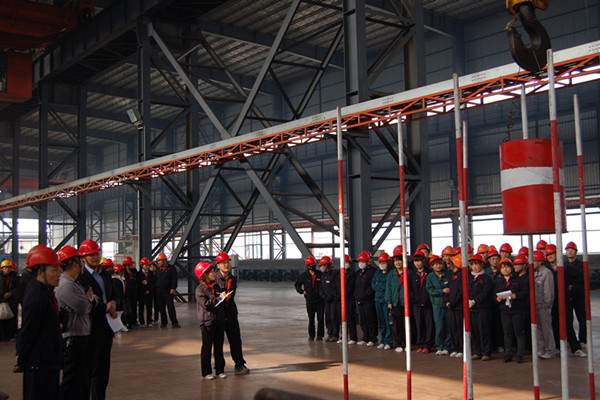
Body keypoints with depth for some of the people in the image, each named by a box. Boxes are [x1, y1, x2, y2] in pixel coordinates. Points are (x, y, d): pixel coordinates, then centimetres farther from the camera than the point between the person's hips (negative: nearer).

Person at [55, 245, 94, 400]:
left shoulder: (74, 282, 14)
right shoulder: (66, 285, -19)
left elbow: (93, 299, 14)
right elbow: (84, 308, -22)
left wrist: (90, 297, -9)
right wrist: (88, 299, 0)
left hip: (82, 335, 10)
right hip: (73, 338, -10)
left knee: (81, 379, 17)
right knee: (72, 380, -4)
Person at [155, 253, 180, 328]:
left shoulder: (171, 269, 0)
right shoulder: (158, 270, 16)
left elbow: (174, 279, -6)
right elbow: (156, 279, 22)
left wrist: (173, 288, -16)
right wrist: (155, 289, 14)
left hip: (168, 292, -5)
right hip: (159, 292, 5)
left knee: (171, 307, -6)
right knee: (161, 308, 6)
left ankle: (174, 323, -1)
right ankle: (163, 323, 14)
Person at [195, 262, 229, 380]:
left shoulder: (215, 286, 14)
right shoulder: (200, 289, -9)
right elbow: (206, 304, -20)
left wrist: (225, 298, 3)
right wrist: (219, 298, -15)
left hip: (219, 320, 6)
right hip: (207, 322, -6)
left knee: (219, 346, 10)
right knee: (207, 347, 2)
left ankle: (220, 370, 17)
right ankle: (206, 372, 10)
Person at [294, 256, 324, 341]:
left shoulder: (320, 274, 1)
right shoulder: (304, 275, 4)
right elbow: (297, 284, 17)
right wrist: (302, 291, 3)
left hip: (319, 300, 0)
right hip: (309, 300, 1)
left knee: (320, 318, 0)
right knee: (311, 319, 5)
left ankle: (320, 335, 9)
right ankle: (311, 335, 15)